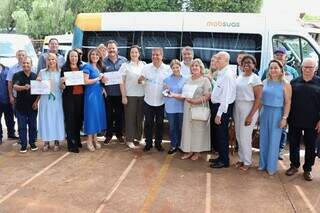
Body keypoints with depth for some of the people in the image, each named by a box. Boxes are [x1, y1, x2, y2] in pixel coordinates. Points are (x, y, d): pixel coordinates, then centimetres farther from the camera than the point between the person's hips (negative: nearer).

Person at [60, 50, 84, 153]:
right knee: (70, 120, -2)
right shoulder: (64, 68, 0)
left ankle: (77, 140, 26)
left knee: (79, 119, 9)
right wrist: (62, 82, -22)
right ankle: (72, 144, 4)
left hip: (80, 96, 4)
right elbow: (63, 87, -3)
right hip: (69, 97, -4)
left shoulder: (81, 68, 12)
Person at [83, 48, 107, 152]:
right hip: (91, 93, -7)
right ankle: (89, 140, 5)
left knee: (98, 114, 8)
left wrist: (103, 80, 3)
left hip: (98, 93, 7)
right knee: (91, 114, -4)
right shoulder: (87, 66, -7)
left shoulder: (99, 67, 14)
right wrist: (97, 78, -9)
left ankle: (95, 139, 17)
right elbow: (86, 81, -17)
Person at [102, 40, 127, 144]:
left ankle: (119, 134, 24)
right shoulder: (103, 61, 4)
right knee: (109, 114, 5)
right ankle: (109, 134, 20)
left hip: (120, 92, 1)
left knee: (120, 114, 8)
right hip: (108, 92, 0)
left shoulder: (123, 60, 6)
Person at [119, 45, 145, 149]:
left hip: (142, 95, 3)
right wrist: (123, 96, -8)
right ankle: (129, 140, 11)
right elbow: (122, 82, -3)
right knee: (130, 117, 2)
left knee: (140, 117, 9)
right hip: (130, 95, -3)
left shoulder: (144, 65, 7)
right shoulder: (125, 65, -1)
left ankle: (138, 137, 23)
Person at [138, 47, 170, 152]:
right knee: (148, 123, 9)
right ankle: (148, 143, 22)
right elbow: (140, 81, 1)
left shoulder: (167, 69, -4)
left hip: (161, 102, 0)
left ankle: (158, 143, 26)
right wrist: (140, 79, -22)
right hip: (148, 101, 0)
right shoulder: (146, 67, -3)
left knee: (160, 124, 11)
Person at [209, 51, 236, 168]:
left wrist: (219, 114, -22)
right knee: (217, 133, 18)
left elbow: (226, 97, -22)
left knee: (222, 134, 2)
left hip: (223, 108, -9)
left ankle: (224, 161, 16)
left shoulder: (227, 75, -19)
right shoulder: (221, 73, 9)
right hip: (217, 106, 9)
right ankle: (221, 156, 33)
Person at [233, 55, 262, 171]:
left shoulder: (255, 78, -8)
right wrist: (234, 111, 4)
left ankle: (247, 162, 16)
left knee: (245, 136, 0)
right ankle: (241, 159, 25)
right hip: (237, 108, 6)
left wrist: (251, 116, -16)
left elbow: (258, 99, -11)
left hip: (249, 108, -6)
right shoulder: (239, 77, 9)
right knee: (239, 136, 10)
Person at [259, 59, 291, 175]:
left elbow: (287, 103, -9)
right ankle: (263, 163, 25)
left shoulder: (285, 84, -7)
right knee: (263, 139, 11)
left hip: (277, 113, -4)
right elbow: (260, 99, 9)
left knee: (274, 140, 5)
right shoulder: (265, 82, 4)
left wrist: (284, 118, -14)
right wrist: (258, 113, 7)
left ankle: (271, 166, 18)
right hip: (264, 112, 4)